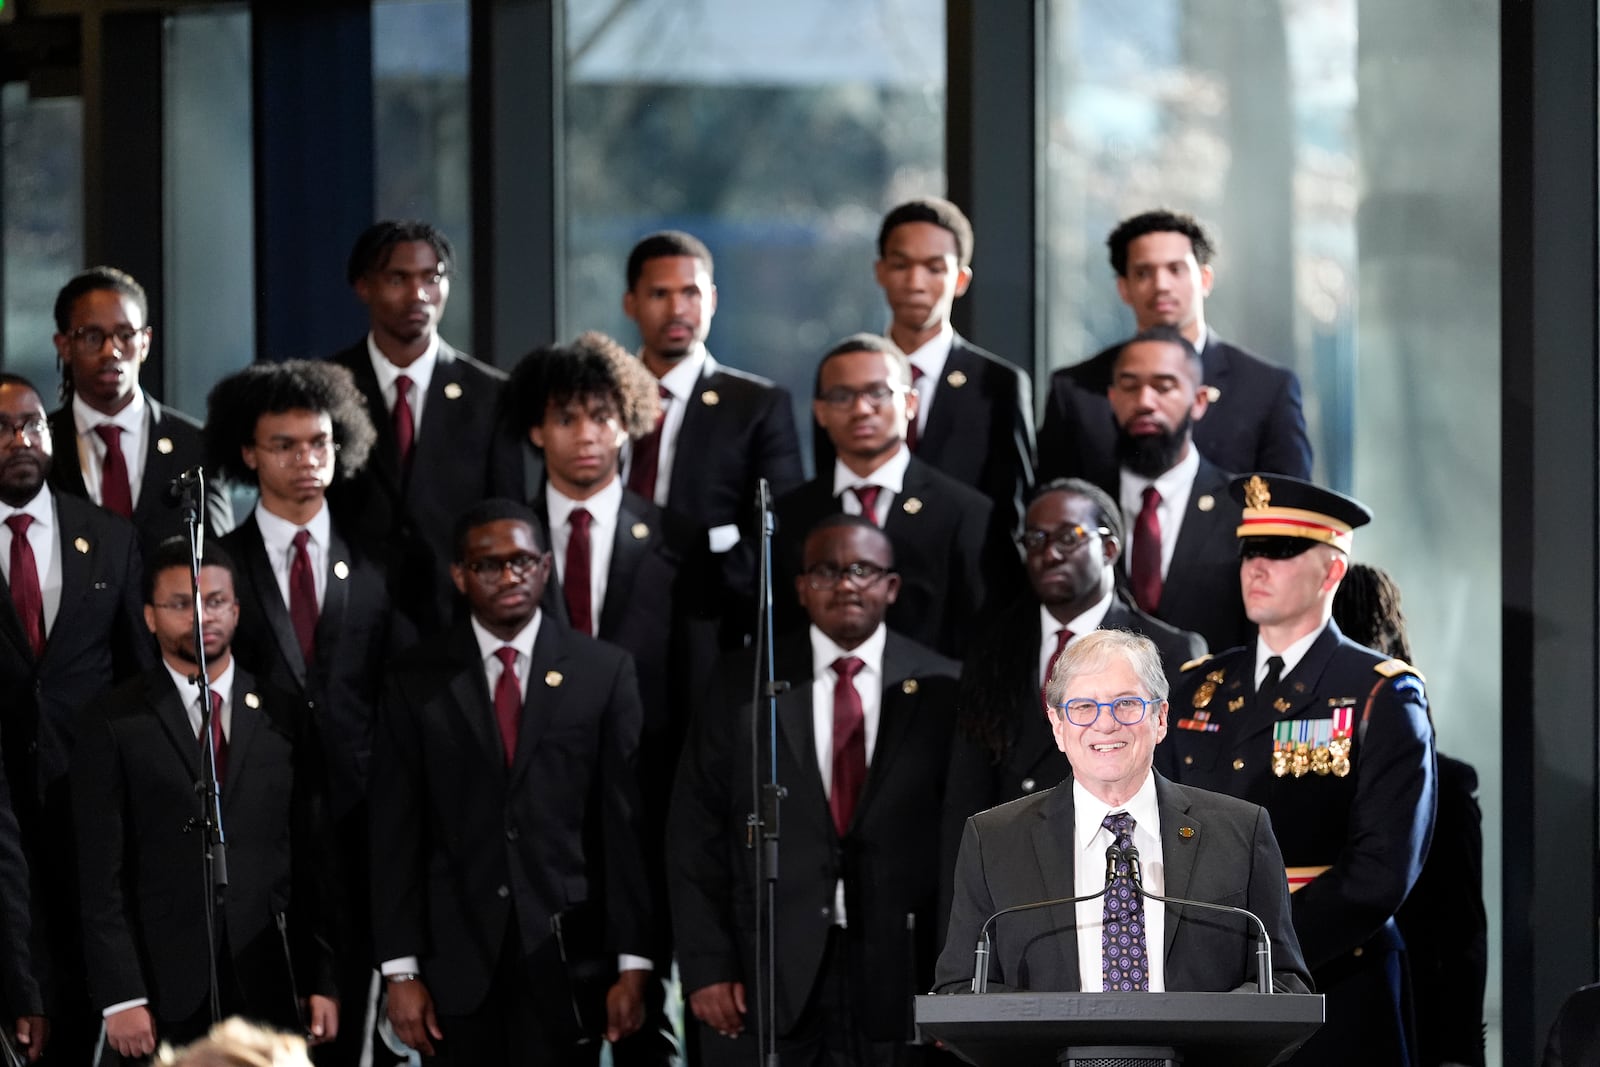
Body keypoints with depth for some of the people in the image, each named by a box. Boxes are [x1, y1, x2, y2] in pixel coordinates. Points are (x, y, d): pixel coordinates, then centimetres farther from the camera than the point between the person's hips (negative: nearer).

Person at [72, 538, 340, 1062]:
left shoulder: (284, 717, 9)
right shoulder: (114, 724, 2)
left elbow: (316, 861, 9)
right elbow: (100, 875, -2)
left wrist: (324, 983, 2)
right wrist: (120, 998, -9)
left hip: (271, 990, 2)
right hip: (166, 996, -2)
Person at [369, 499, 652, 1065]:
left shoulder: (604, 672, 3)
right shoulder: (417, 681, 4)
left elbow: (627, 826, 1)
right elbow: (394, 834, 3)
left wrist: (633, 964, -3)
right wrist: (401, 972, -3)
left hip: (567, 957, -1)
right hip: (455, 959, 1)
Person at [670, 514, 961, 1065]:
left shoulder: (940, 689, 5)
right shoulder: (743, 684, 6)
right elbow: (695, 832, 4)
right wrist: (706, 965, -4)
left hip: (900, 975, 0)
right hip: (768, 977, 0)